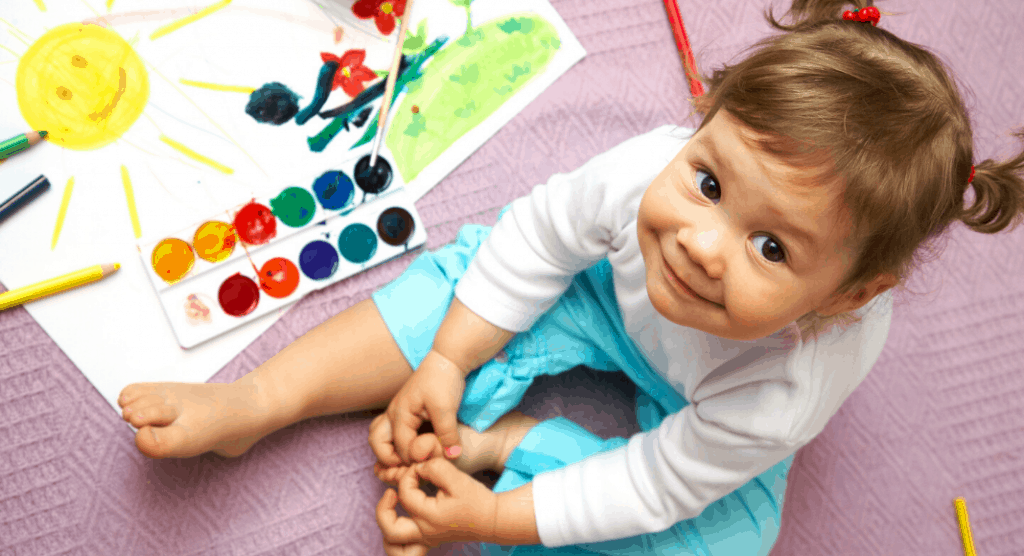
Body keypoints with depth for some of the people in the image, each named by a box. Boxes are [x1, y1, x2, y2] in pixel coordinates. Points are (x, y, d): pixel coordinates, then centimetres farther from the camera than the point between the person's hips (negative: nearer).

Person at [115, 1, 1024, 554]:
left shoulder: (781, 399, -42)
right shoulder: (650, 169, -38)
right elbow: (539, 237, -18)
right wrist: (446, 362, -14)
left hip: (705, 416, -2)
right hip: (620, 289, 2)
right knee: (476, 271, -12)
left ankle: (494, 442, -12)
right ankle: (258, 401, -9)